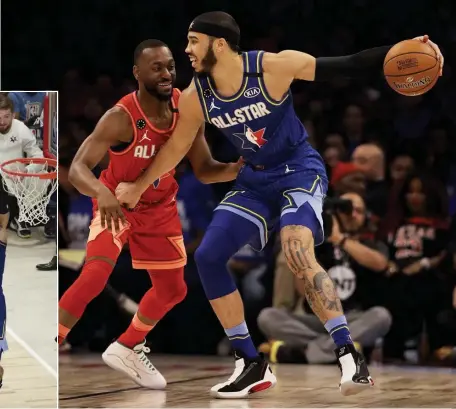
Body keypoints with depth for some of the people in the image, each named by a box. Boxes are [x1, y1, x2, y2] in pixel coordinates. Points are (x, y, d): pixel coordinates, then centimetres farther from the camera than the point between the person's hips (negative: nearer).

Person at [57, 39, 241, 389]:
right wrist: (102, 193, -57)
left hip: (159, 207, 6)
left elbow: (204, 170, -9)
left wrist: (237, 168, -30)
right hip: (117, 202, -6)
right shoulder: (121, 118, -31)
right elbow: (77, 168, -36)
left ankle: (126, 349, 37)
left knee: (173, 290, 13)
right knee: (95, 275, -27)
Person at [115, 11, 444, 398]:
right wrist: (138, 187, 17)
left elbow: (344, 66, -19)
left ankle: (350, 357, -27)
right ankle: (252, 365, 6)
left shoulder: (274, 67, -22)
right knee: (207, 257, -4)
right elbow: (177, 145, 10)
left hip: (300, 170, -6)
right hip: (255, 180, 6)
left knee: (298, 254, -30)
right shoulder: (196, 97, -8)